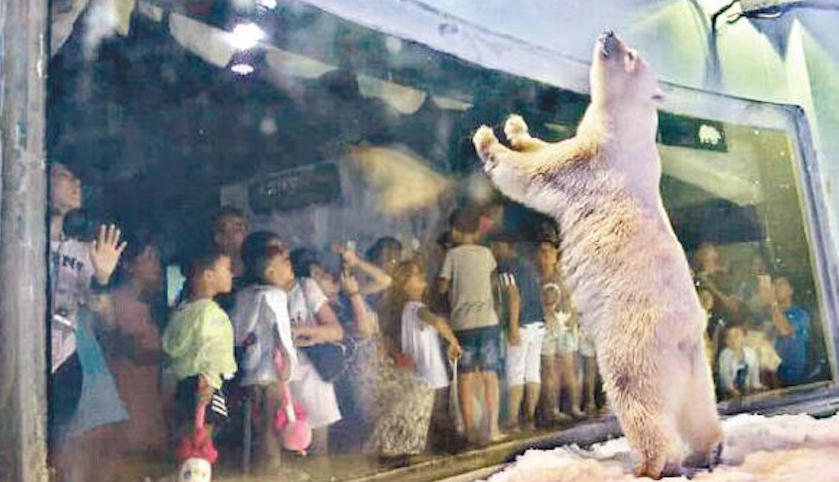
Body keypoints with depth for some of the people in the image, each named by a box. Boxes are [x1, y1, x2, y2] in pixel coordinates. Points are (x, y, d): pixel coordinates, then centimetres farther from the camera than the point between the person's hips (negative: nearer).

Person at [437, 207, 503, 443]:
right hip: (488, 320, 2)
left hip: (463, 322, -2)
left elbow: (441, 287, -3)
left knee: (465, 378, 7)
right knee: (490, 375, 7)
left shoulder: (453, 254, -3)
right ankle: (493, 428, 7)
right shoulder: (486, 253, 6)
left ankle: (470, 430, 10)